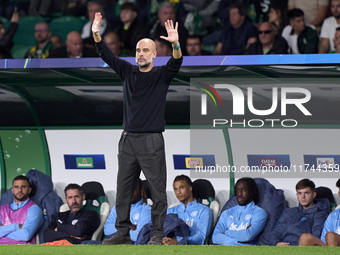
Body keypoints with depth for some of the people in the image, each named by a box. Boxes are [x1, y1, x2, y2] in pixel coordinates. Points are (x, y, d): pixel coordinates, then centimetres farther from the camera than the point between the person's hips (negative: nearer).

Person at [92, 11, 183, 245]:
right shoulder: (128, 72, 10)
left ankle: (157, 234, 1)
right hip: (128, 139, 4)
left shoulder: (162, 75, 0)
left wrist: (175, 44, -38)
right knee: (123, 188, 6)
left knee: (157, 189, -3)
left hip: (152, 141, -4)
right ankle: (123, 232, 12)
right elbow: (107, 55, 5)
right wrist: (96, 35, -10)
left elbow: (176, 63, -18)